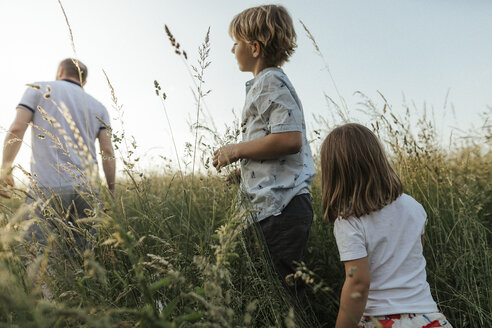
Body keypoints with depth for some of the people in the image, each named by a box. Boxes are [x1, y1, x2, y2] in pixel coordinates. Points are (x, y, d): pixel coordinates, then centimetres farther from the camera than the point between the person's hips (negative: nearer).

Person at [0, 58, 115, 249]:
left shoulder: (38, 89, 12)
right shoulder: (99, 108, 18)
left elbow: (16, 129, 0)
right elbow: (108, 153, 9)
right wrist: (111, 190, 12)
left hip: (46, 185, -3)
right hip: (86, 189, 4)